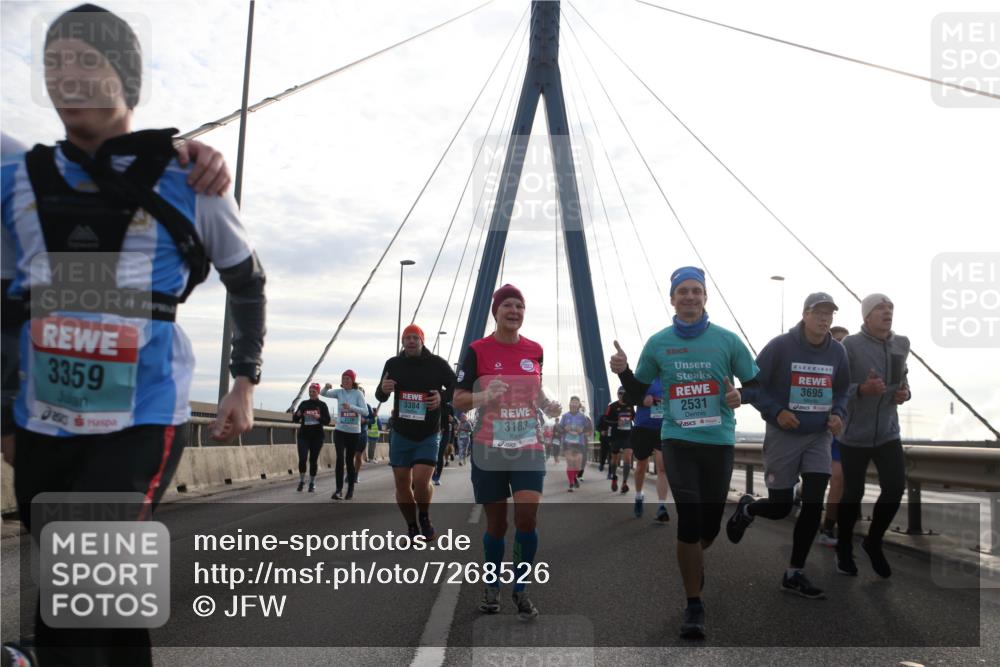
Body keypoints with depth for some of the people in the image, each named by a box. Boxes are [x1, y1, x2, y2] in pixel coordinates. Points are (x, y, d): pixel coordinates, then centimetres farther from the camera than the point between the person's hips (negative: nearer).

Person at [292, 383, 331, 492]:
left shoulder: (322, 405, 1)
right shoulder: (304, 404, 6)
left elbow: (327, 421, -4)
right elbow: (295, 420, 7)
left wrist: (319, 417, -21)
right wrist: (297, 415, -14)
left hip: (317, 436, -1)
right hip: (303, 435, 1)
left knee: (313, 459, 4)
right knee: (302, 458, -10)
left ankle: (312, 483, 17)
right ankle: (301, 481, 8)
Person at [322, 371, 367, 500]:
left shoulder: (358, 393, -6)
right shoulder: (339, 392, 2)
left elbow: (365, 411, -15)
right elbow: (323, 394, -6)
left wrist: (351, 407, -28)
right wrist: (326, 387, -27)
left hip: (354, 432, -1)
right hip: (340, 430, 1)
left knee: (350, 460, 7)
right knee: (340, 458, -15)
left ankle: (350, 489, 21)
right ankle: (339, 489, -12)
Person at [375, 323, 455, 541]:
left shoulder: (437, 364, -6)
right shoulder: (393, 364, 3)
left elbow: (457, 388, 1)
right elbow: (381, 397, 12)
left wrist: (442, 397, -20)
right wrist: (383, 390, -12)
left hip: (428, 435, -3)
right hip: (401, 433, 3)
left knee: (421, 481, -16)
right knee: (402, 484, 5)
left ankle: (424, 518, 14)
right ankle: (412, 527, 24)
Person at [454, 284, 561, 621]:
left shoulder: (535, 350, 5)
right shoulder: (477, 350, -5)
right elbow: (458, 399, -3)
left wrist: (547, 405, -1)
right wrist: (485, 395, -22)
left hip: (529, 448, 2)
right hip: (489, 450, -2)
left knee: (527, 517, -11)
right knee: (496, 524, 8)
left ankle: (521, 590, 10)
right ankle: (492, 588, 31)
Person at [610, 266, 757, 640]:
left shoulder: (727, 340, 0)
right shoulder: (658, 343, 3)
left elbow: (756, 385, 7)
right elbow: (638, 392, 11)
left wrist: (740, 396, -15)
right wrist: (623, 371, -9)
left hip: (720, 441, 1)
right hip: (678, 440, -1)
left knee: (711, 523, 9)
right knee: (690, 517, -10)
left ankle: (692, 562, 46)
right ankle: (693, 606, 5)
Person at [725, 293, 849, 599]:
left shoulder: (837, 351, 1)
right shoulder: (781, 346, -13)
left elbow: (842, 391, 15)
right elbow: (751, 386, -9)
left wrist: (838, 414, -4)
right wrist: (776, 412, -21)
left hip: (819, 437, 4)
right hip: (783, 436, -4)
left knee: (814, 504, -5)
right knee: (780, 507, 0)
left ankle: (795, 574, 9)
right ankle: (747, 508, 37)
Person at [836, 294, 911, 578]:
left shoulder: (902, 344, 5)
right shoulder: (850, 345, -13)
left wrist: (905, 393, -2)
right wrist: (863, 389, -30)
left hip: (888, 432, 4)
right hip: (855, 433, -4)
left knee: (896, 488, -6)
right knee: (853, 494, 4)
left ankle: (873, 542, 19)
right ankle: (844, 551, 25)